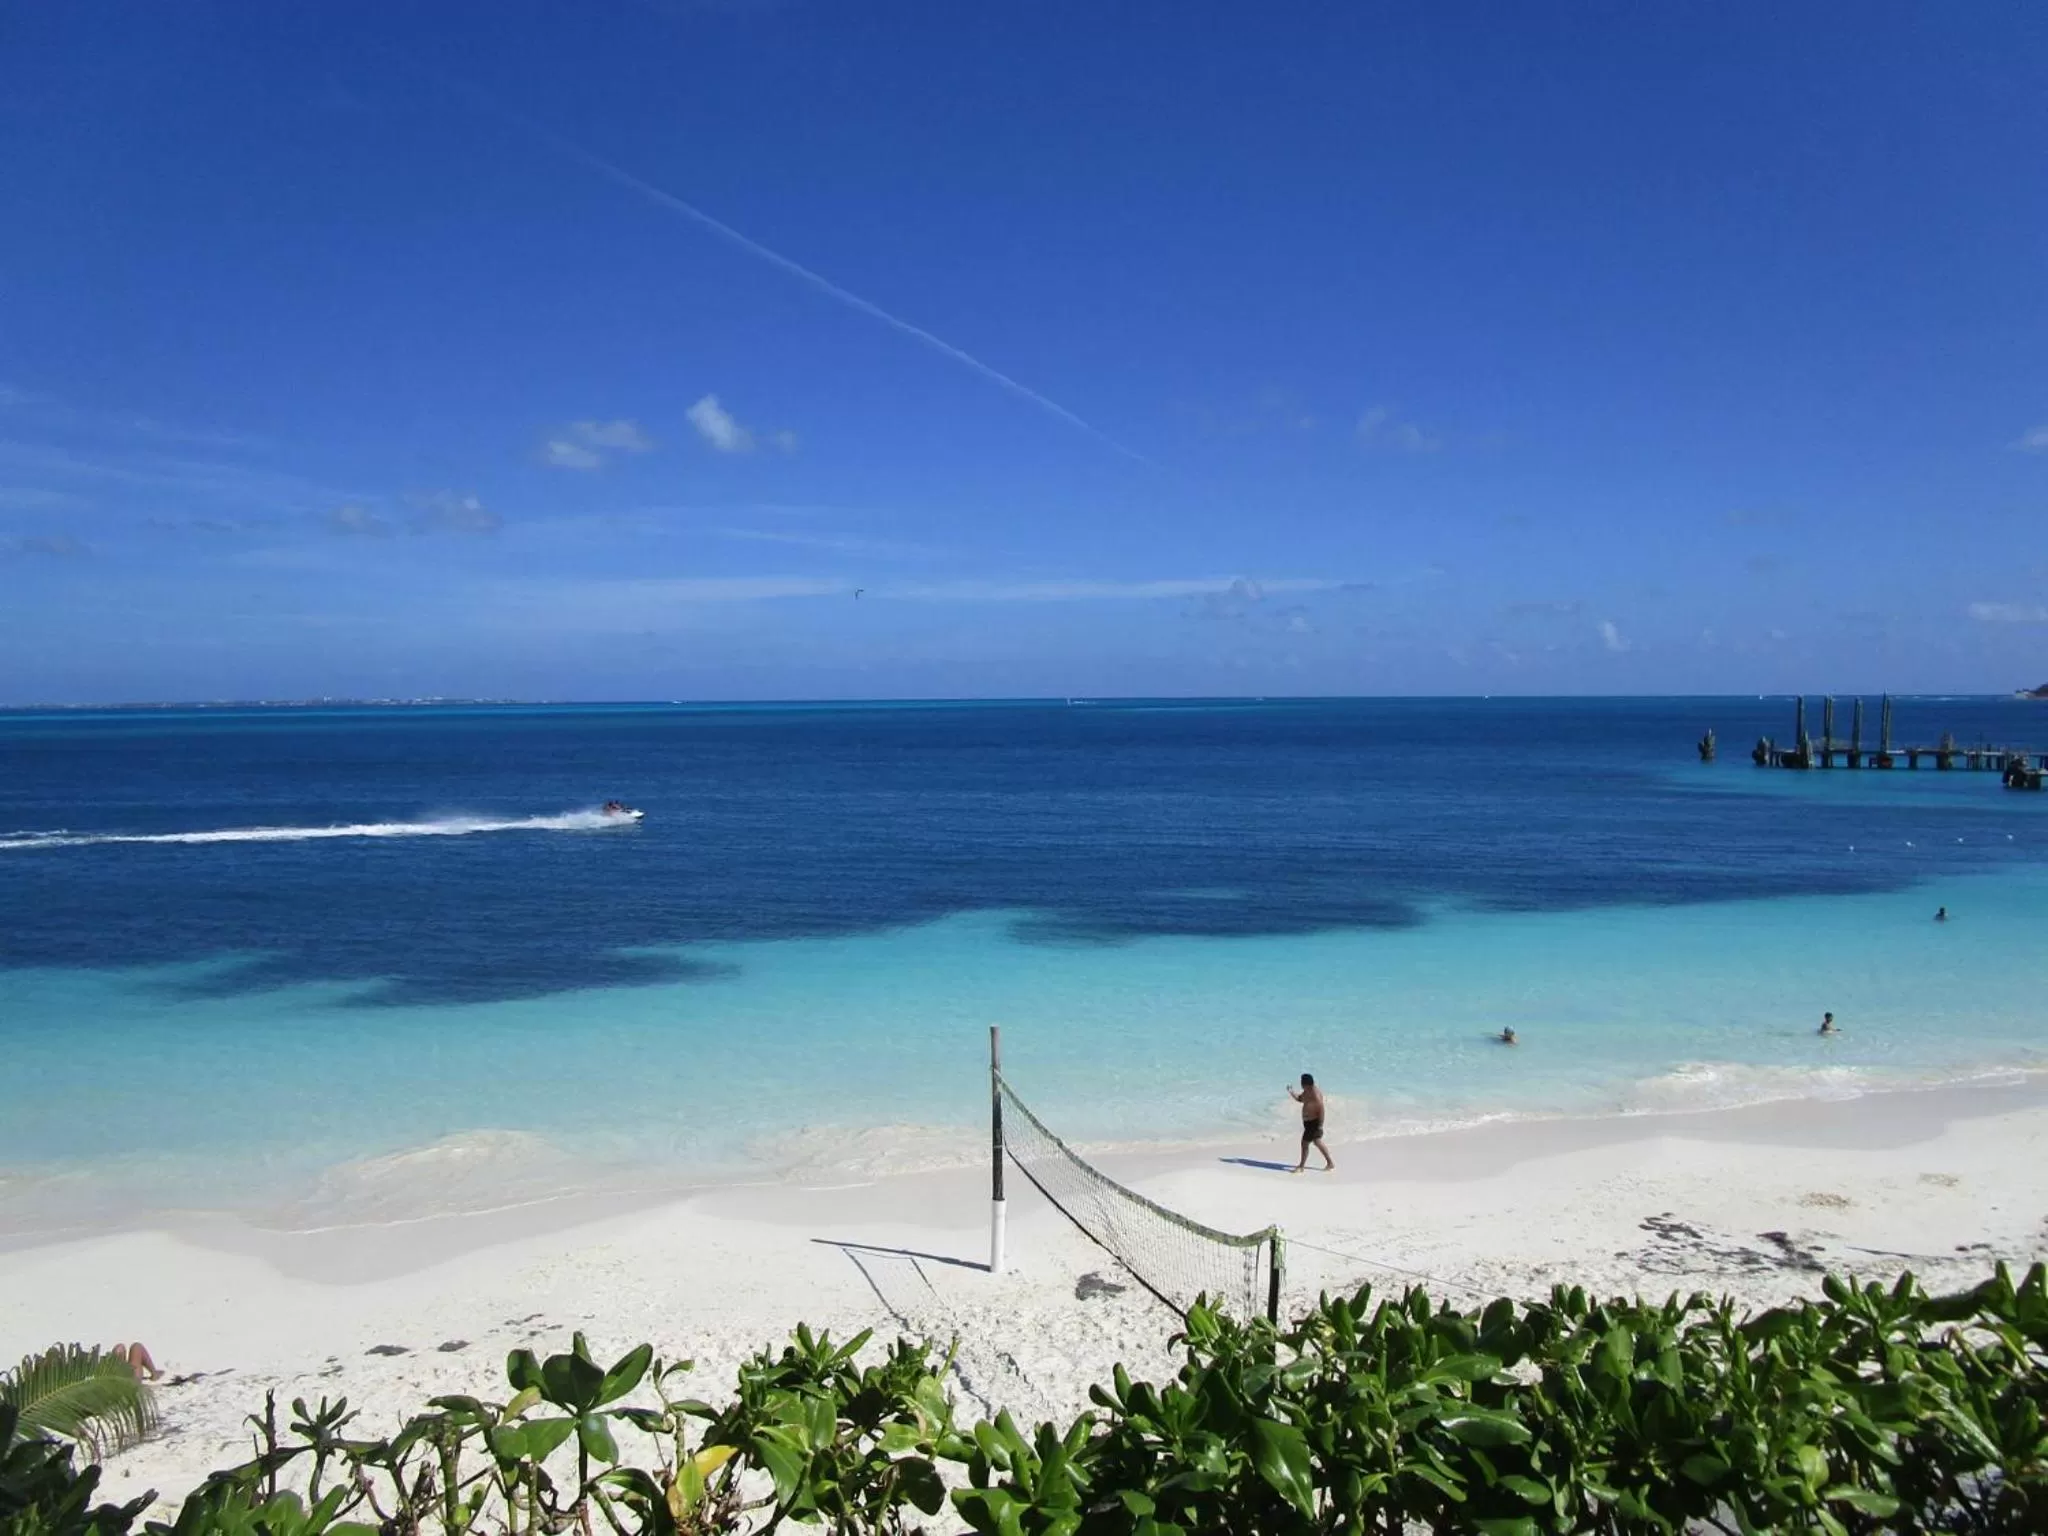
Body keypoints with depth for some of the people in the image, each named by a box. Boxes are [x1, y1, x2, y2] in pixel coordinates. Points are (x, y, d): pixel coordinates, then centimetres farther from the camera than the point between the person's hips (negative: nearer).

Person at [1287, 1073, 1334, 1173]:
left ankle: (1301, 1166, 10)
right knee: (1317, 1142, 19)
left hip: (1313, 1122, -10)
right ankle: (1330, 1162, 29)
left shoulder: (1315, 1093, -24)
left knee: (1305, 1143, -1)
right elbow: (1300, 1099, 19)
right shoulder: (1307, 1091, 5)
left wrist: (1320, 1124, -24)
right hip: (1309, 1122, 10)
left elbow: (1321, 1109, -25)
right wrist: (1291, 1092, 1)